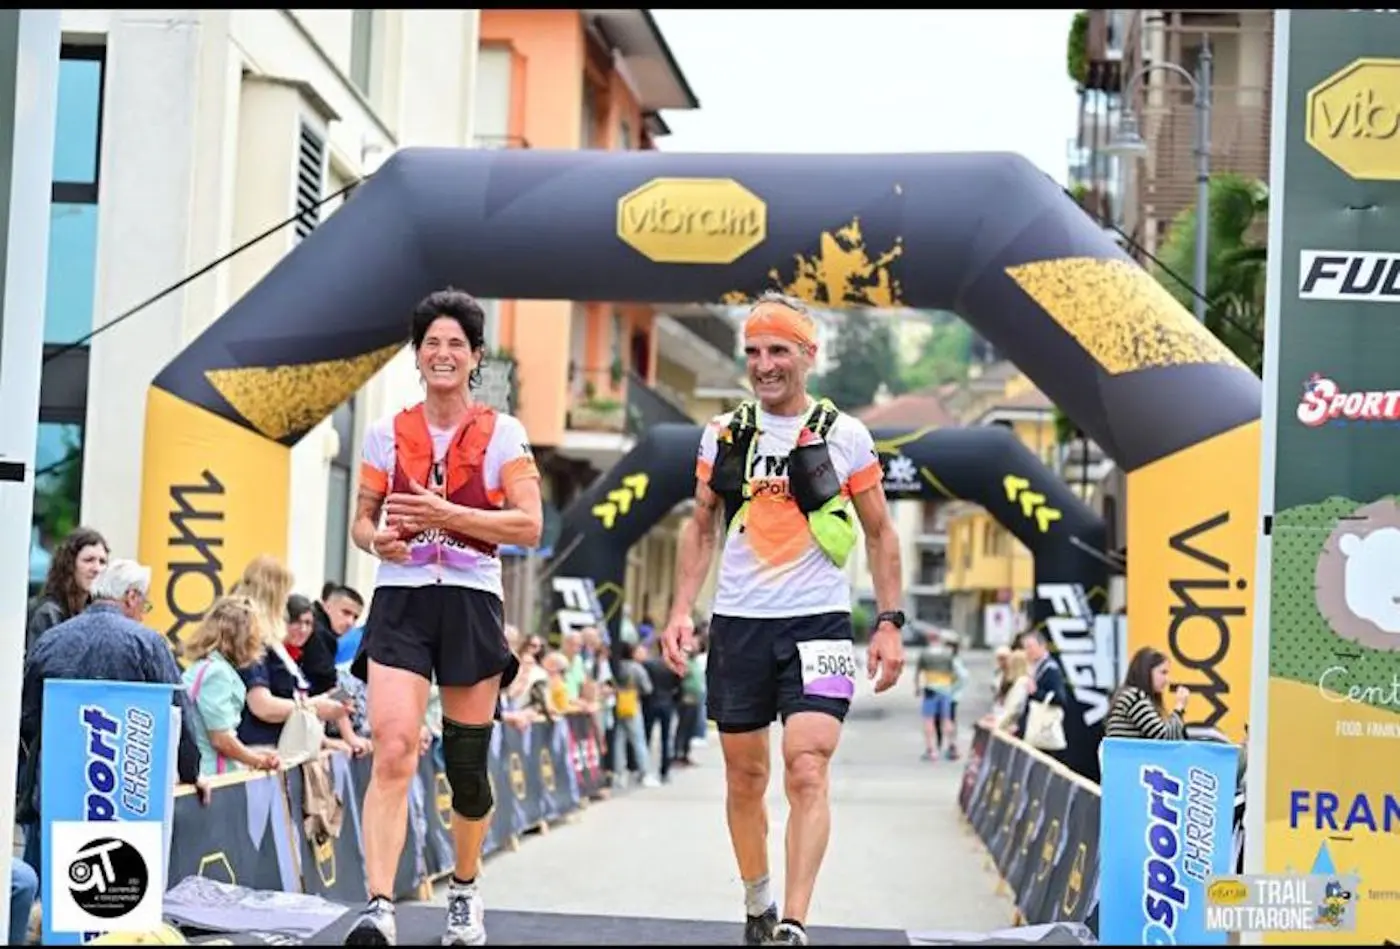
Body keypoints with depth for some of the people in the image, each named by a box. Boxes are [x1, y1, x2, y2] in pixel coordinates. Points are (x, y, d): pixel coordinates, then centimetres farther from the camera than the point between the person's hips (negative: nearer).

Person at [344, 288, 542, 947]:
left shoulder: (502, 433, 1)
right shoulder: (387, 434, 8)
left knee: (467, 762, 6)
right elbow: (362, 521, 15)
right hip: (401, 601, 1)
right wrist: (376, 538, -9)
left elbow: (528, 526, -7)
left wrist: (446, 513, -18)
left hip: (471, 603, 0)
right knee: (392, 749, -18)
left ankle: (464, 892, 30)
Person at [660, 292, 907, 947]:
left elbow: (880, 534, 7)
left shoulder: (845, 436, 0)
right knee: (744, 779, 10)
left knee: (807, 772, -17)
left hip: (818, 623, -3)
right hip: (738, 623, 3)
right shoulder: (722, 434, 6)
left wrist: (890, 623, 0)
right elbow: (701, 529, 15)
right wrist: (681, 611, 4)